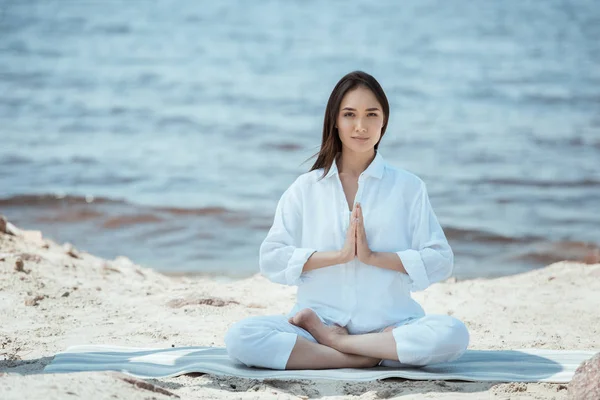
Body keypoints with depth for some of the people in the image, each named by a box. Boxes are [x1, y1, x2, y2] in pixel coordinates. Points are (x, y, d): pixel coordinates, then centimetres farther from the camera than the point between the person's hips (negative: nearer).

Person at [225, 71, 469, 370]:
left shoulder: (407, 187, 9)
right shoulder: (306, 188, 11)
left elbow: (440, 261, 0)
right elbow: (270, 259, 0)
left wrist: (373, 256, -11)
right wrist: (339, 255, -11)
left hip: (388, 324, 0)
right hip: (319, 318, 0)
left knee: (452, 334, -32)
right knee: (240, 337, -27)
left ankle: (334, 342, -19)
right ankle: (369, 357, -25)